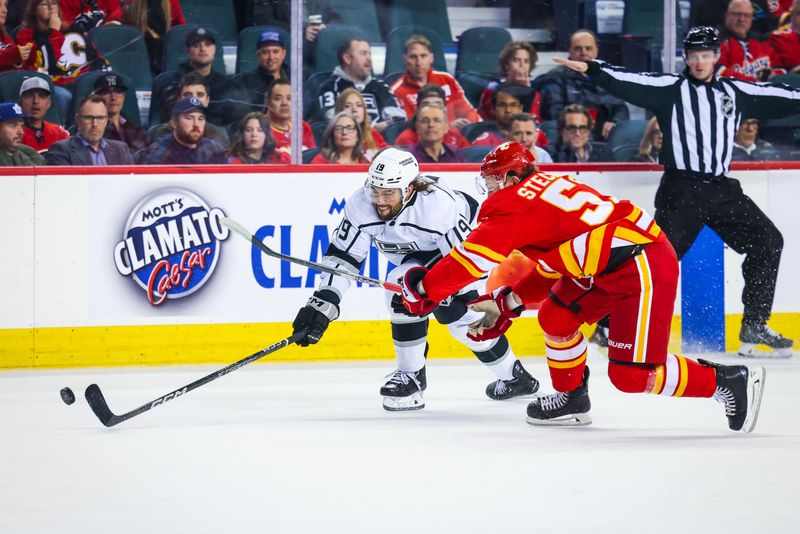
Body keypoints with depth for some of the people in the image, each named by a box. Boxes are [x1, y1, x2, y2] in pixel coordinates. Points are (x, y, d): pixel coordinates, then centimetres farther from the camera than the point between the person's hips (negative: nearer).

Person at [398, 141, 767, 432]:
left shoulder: (514, 202, -8)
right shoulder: (547, 188, 20)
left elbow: (475, 257, -13)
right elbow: (550, 272, 24)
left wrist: (425, 290, -3)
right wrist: (506, 304, 20)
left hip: (644, 267, -10)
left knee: (633, 374, -10)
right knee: (556, 316, 18)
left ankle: (730, 382, -3)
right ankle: (571, 398, 30)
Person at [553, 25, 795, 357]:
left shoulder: (734, 92, 15)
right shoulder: (671, 88, 1)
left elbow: (778, 97, 20)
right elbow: (631, 83, -11)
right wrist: (591, 69, -24)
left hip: (721, 190, 5)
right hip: (681, 189, -5)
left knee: (768, 242, 2)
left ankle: (754, 329, 9)